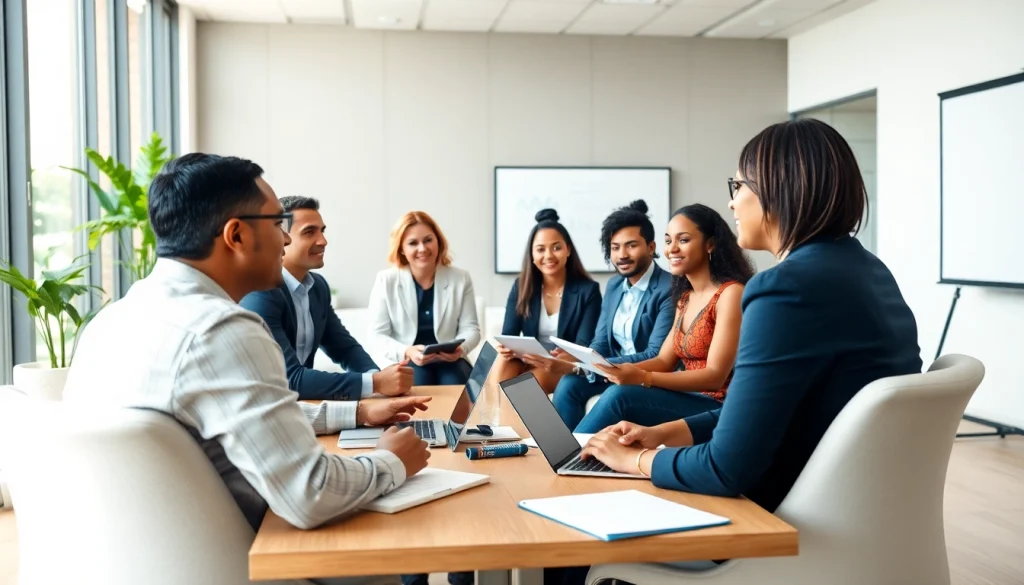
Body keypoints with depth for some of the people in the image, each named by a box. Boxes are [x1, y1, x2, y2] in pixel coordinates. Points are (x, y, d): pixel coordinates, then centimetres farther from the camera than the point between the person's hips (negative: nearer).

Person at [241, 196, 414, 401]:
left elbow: (345, 347, 10)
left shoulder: (318, 285, 5)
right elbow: (289, 379, -26)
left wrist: (378, 375, -11)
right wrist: (375, 383, -28)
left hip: (302, 402, 7)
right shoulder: (259, 293, -20)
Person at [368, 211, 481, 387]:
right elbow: (378, 335, -3)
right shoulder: (386, 281, -2)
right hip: (407, 364, -1)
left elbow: (470, 328, 4)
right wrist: (406, 352, -23)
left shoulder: (460, 279, 4)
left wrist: (461, 348, -21)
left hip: (450, 361, 2)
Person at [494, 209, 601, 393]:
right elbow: (509, 334, -2)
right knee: (503, 363, -29)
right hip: (529, 361, 3)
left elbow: (585, 346, -12)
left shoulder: (588, 290, -6)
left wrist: (561, 358, -35)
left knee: (537, 377, -33)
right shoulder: (521, 286, 3)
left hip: (568, 367, -3)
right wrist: (505, 347, -28)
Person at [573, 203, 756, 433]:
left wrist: (643, 378, -26)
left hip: (721, 408, -7)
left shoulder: (731, 293, -12)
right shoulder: (685, 297, 15)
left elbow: (716, 376, -18)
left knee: (619, 395, -23)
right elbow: (664, 361, 12)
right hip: (690, 399, 7)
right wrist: (619, 368, -8)